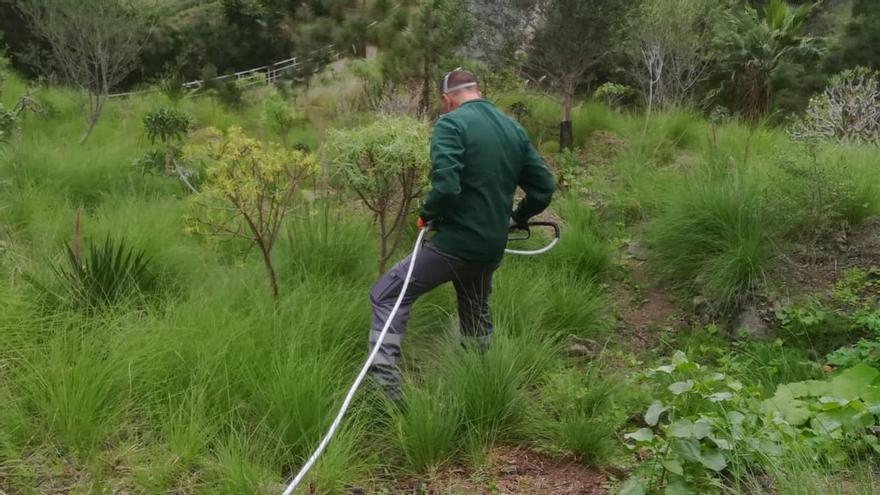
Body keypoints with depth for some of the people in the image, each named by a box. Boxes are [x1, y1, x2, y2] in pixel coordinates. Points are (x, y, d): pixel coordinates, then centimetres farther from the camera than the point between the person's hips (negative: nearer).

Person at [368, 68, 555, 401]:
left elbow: (446, 186, -25)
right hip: (491, 248, 7)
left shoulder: (452, 123, -12)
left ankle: (385, 382, -8)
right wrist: (517, 218, 26)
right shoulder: (513, 128, 10)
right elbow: (544, 187, 11)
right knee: (476, 315, 26)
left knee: (387, 296, 1)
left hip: (454, 244, -7)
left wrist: (426, 215, -6)